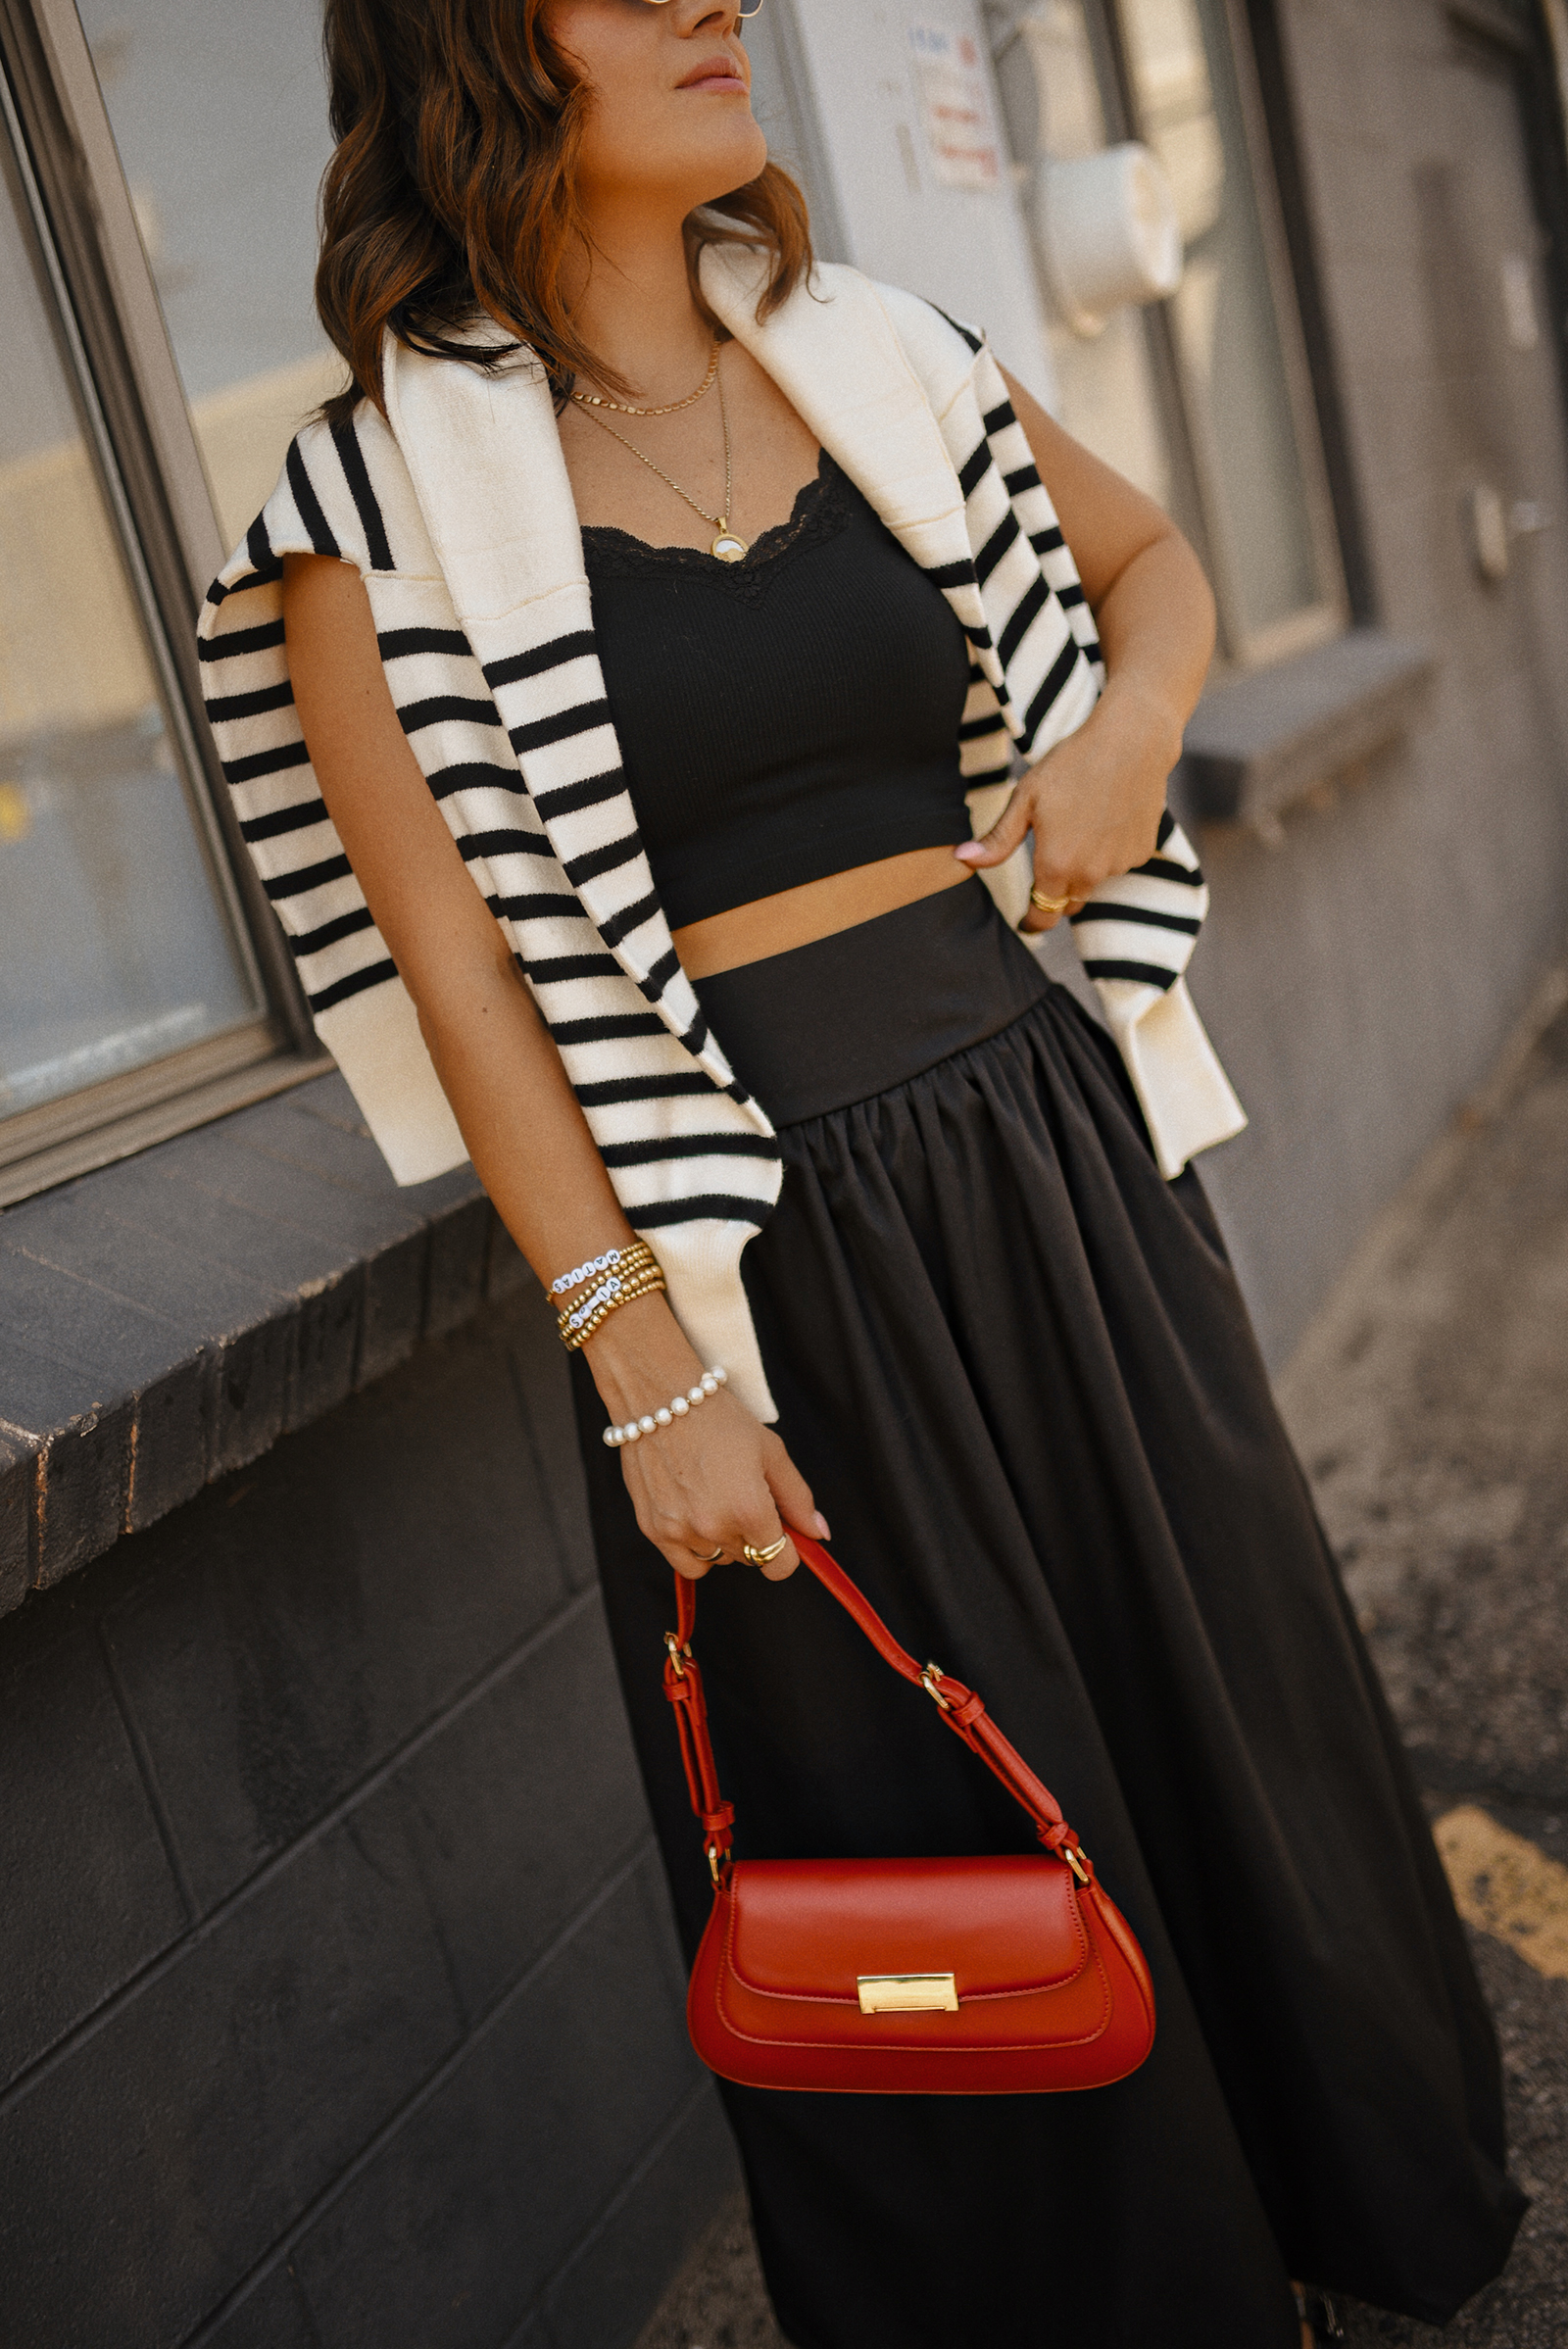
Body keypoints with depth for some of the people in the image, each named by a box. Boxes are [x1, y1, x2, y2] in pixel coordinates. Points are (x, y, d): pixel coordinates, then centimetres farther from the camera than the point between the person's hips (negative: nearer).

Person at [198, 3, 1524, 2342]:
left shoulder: (881, 360, 6)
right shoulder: (381, 494, -7)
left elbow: (1150, 552, 22)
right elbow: (459, 968, -10)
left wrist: (1134, 711, -1)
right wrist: (645, 1372, -12)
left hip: (1053, 1138, 5)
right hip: (764, 1246, -4)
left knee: (1228, 1699, 19)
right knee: (944, 1823, 12)